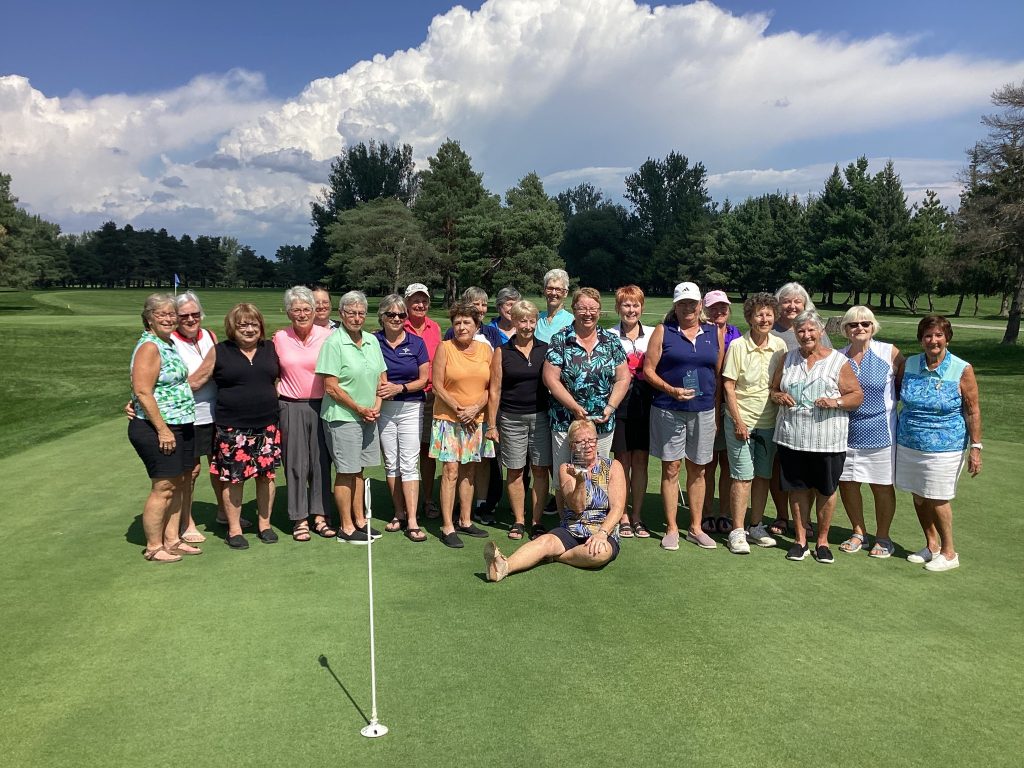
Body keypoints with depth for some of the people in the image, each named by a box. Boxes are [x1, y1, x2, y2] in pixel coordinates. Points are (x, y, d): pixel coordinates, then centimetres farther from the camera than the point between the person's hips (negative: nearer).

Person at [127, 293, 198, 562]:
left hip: (180, 426, 9)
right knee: (163, 488, -3)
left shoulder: (169, 344, 13)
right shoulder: (149, 347, -14)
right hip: (156, 429, -9)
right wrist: (163, 429, -21)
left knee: (179, 484, 14)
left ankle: (172, 539, 25)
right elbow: (142, 392, -21)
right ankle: (153, 547, 9)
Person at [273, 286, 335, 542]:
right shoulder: (279, 338, 3)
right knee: (296, 463, 4)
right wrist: (275, 389, 4)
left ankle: (320, 514, 17)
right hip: (291, 407, 1)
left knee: (321, 461, 5)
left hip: (321, 405, 0)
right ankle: (299, 519, 14)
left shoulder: (327, 335, -3)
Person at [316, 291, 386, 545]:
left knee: (358, 469, 15)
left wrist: (376, 407, -1)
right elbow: (331, 388, -15)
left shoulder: (372, 341, 8)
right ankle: (346, 528, 11)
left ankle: (359, 520, 26)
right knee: (345, 472, 1)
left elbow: (381, 378, 14)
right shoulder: (334, 343, -13)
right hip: (342, 417, -6)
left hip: (368, 417, 6)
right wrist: (359, 409, -11)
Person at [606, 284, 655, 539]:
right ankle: (622, 517, 13)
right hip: (620, 402, -2)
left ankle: (637, 516, 17)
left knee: (640, 460, 6)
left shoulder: (653, 334, 8)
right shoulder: (609, 336, 3)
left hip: (645, 402, 2)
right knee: (622, 460, 3)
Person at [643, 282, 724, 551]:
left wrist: (718, 409, 5)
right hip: (668, 410, -2)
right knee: (671, 469, 3)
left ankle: (695, 528, 22)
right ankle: (671, 529, 14)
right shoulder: (663, 332, 2)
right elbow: (648, 370, -2)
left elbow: (719, 373, 11)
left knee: (697, 470, 10)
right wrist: (671, 390, -16)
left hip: (703, 411, 2)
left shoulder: (715, 333, 9)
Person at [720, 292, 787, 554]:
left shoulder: (780, 346, 3)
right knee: (742, 476, -3)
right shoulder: (737, 346, -9)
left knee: (763, 475, 12)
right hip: (741, 421, -4)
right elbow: (728, 386, -8)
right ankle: (737, 532, 6)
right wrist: (738, 421, -12)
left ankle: (756, 527, 25)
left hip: (769, 422, 4)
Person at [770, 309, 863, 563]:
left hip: (827, 441, -2)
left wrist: (836, 402, -18)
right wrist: (778, 396, -7)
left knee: (826, 491, 7)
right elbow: (773, 388, 16)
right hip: (792, 437, 3)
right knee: (798, 489, 9)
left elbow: (857, 395, 0)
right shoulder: (788, 359, 9)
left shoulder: (838, 361, -1)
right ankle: (800, 539, 22)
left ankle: (822, 540, 23)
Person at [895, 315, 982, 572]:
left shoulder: (962, 370, -9)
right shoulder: (909, 364, 1)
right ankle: (931, 546, 29)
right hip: (909, 444, 4)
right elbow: (898, 395, 14)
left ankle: (949, 553, 18)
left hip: (944, 447, -4)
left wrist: (975, 447, -8)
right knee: (918, 497, 12)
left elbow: (973, 410, -6)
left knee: (938, 499, 0)